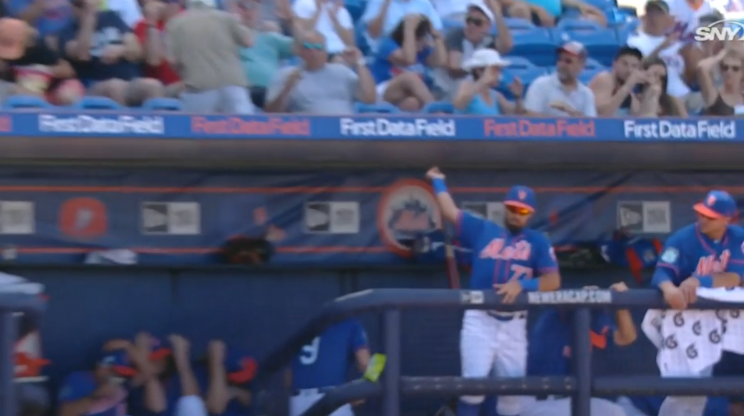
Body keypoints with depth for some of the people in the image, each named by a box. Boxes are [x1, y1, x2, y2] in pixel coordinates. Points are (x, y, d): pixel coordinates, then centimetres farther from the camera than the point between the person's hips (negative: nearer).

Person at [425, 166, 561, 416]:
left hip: (513, 325, 1)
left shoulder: (538, 242, 7)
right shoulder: (483, 230, 12)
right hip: (479, 320, -1)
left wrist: (521, 285, -20)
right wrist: (438, 181, 24)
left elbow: (553, 281, -4)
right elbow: (450, 212, 14)